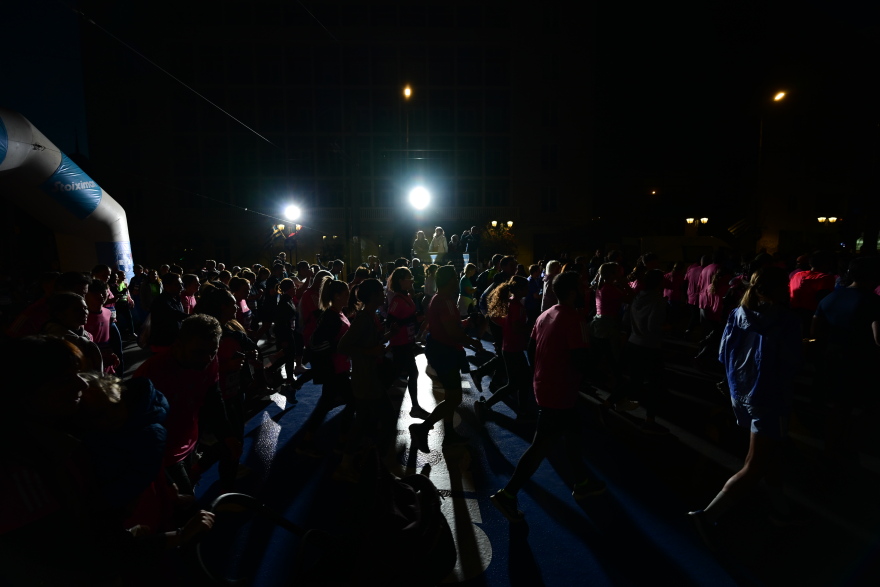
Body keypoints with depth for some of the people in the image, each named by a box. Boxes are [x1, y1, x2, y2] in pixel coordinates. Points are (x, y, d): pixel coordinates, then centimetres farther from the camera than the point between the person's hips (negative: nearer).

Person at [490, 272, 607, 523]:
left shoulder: (545, 315, 5)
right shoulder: (573, 318, -20)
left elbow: (531, 348, 12)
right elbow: (580, 360, -24)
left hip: (545, 386, 9)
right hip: (559, 392, -9)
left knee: (572, 431, 24)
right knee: (541, 446, -1)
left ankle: (582, 482, 41)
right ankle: (507, 494, 6)